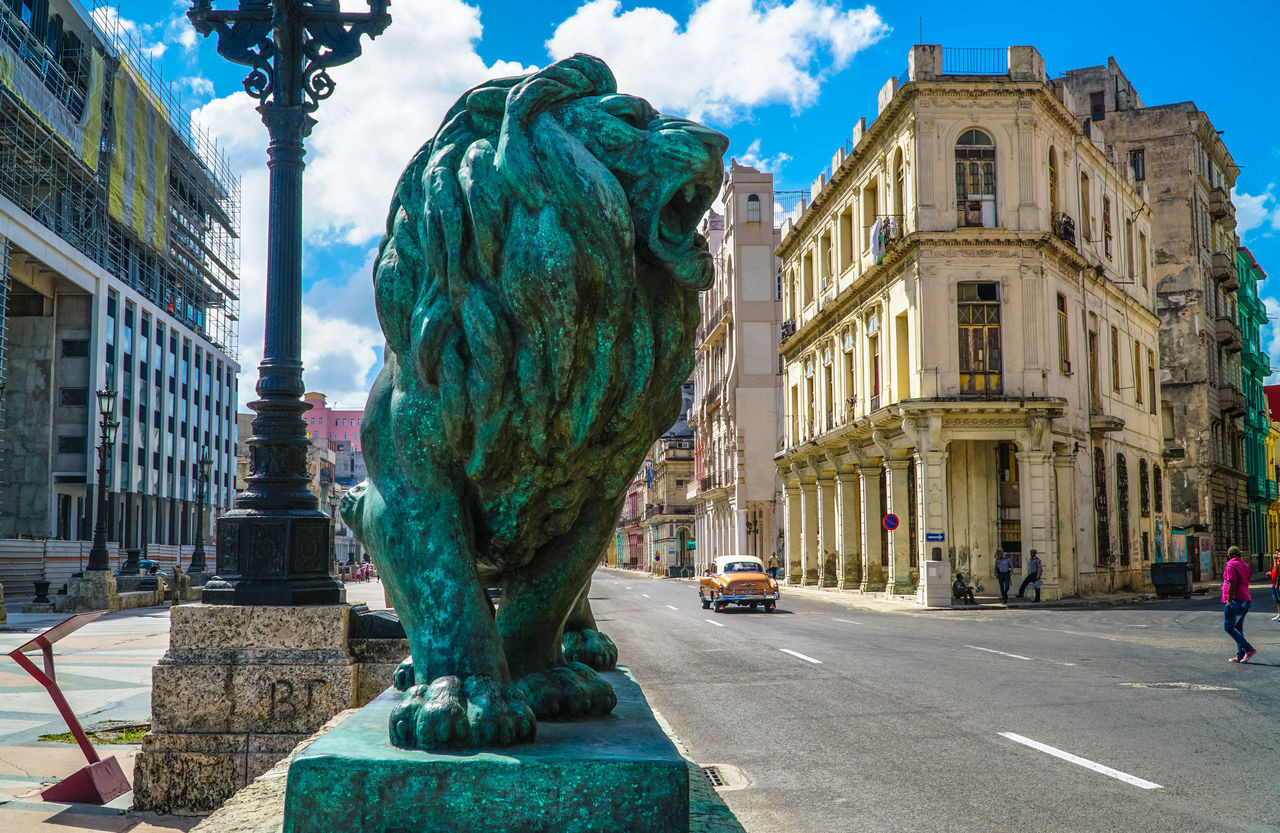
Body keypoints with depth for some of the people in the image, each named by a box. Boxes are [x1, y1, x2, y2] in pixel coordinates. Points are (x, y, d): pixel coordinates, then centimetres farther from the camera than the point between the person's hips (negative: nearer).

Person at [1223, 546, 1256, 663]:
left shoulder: (1231, 566, -11)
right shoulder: (1245, 565, 16)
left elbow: (1232, 585, -19)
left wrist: (1229, 602, -18)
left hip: (1235, 600, -9)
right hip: (1245, 600, 9)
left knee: (1228, 627, -7)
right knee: (1238, 628, 12)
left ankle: (1249, 649, -15)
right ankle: (1240, 656, 9)